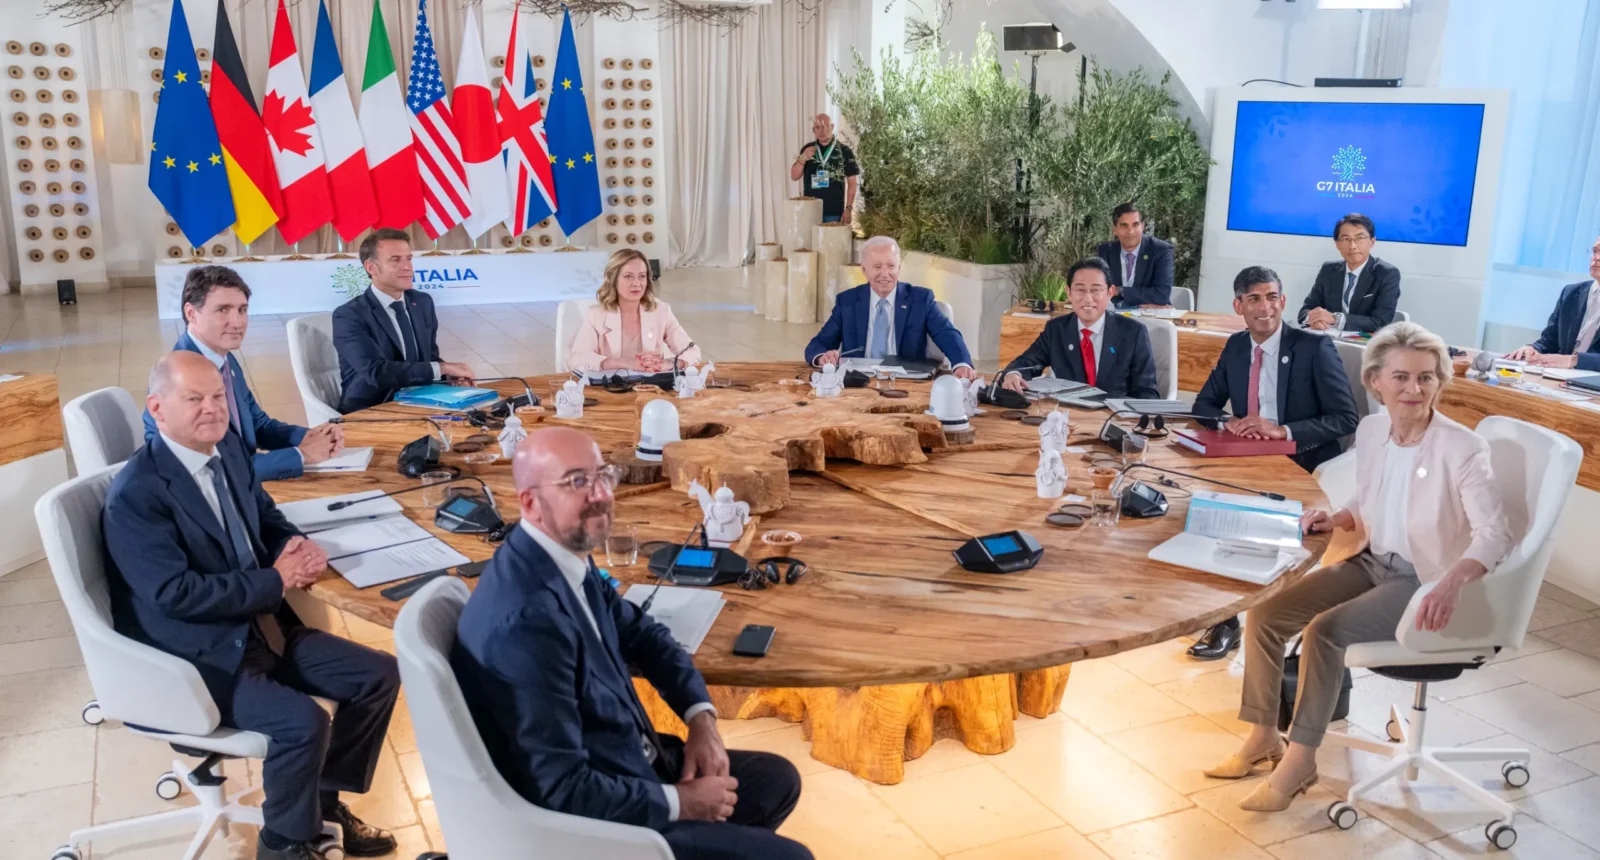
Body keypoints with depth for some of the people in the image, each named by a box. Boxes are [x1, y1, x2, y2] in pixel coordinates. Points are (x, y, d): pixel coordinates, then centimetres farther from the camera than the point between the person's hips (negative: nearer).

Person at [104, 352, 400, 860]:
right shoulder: (136, 494, -20)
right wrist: (278, 580, -19)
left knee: (380, 676, 0)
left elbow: (265, 515, 18)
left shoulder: (227, 448, 4)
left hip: (262, 628, 8)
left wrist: (296, 547, -6)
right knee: (304, 723, -27)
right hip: (196, 656, -8)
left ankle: (325, 800, 19)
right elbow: (176, 593, -26)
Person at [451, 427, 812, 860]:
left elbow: (640, 632, 14)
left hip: (628, 764, 9)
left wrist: (701, 719, 0)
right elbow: (564, 792, -29)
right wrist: (679, 801, -15)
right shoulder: (527, 621, -32)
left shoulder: (567, 557, -3)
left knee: (778, 779, 16)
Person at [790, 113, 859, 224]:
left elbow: (852, 182, -1)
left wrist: (848, 208, -8)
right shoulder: (807, 149, 8)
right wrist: (802, 159, -11)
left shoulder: (844, 151, -2)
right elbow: (794, 176, 7)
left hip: (834, 212, -3)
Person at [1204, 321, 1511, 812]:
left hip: (1424, 582, -6)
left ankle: (1300, 760, -12)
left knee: (1324, 630, -27)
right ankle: (1263, 738, 8)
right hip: (1372, 564, 7)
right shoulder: (1371, 430, 0)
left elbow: (1495, 534, -24)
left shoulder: (1462, 449, -19)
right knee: (1264, 615, -8)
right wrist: (1335, 520, -7)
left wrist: (1454, 582, -42)